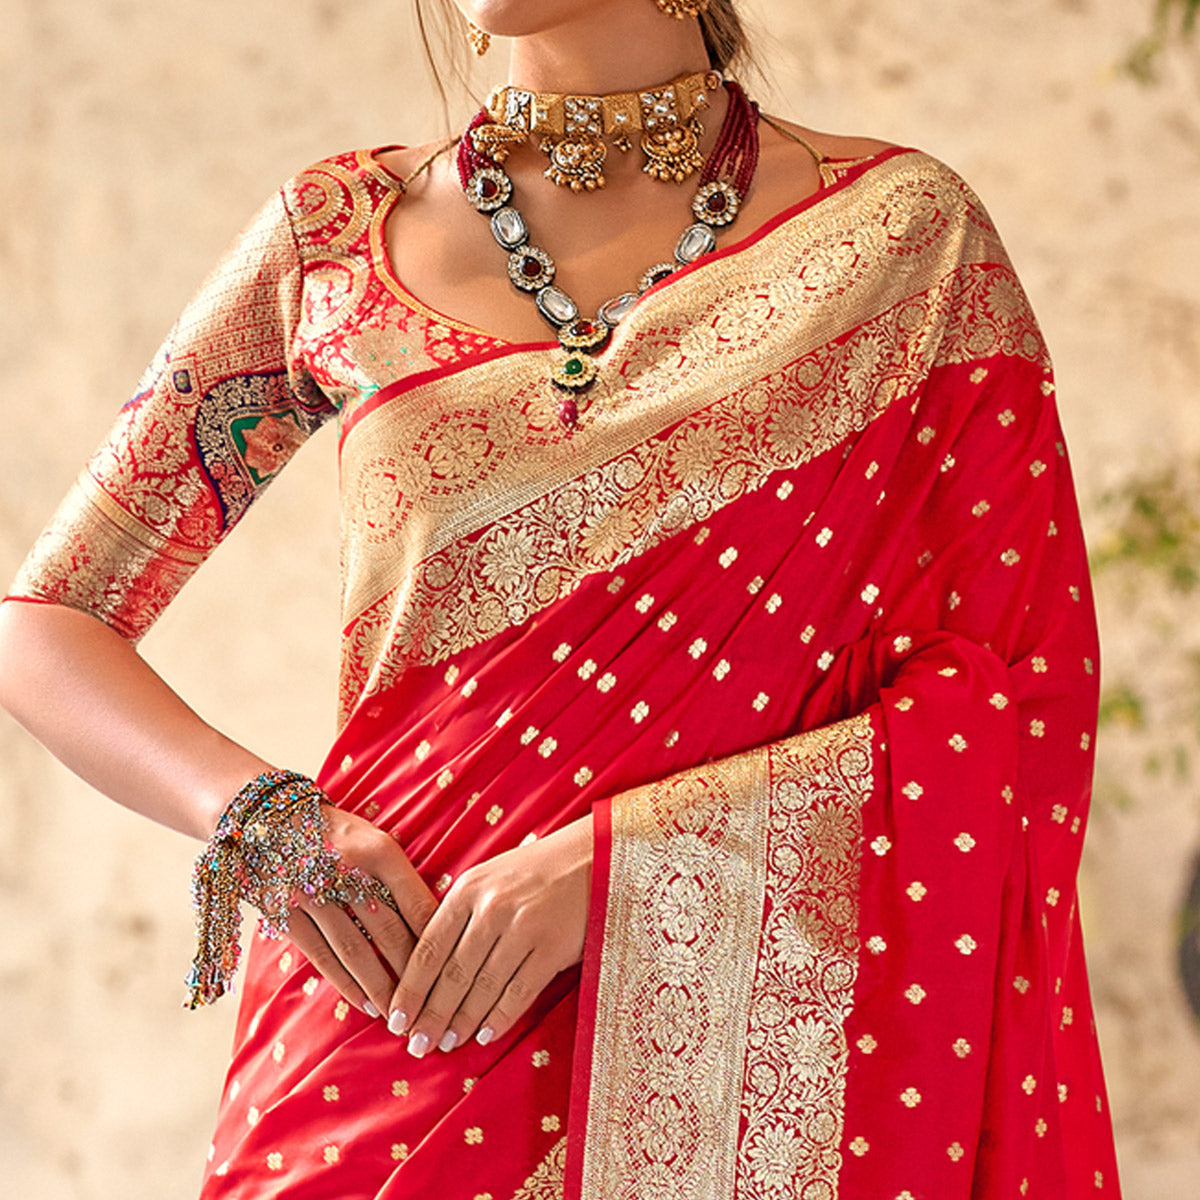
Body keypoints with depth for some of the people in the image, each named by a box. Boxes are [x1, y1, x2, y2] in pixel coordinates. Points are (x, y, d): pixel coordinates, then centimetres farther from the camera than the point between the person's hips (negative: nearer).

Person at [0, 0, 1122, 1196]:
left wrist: (623, 856, -18)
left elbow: (1021, 709, -8)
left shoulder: (903, 233, -2)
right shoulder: (337, 237, 4)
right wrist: (256, 815, -12)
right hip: (391, 1080, 1)